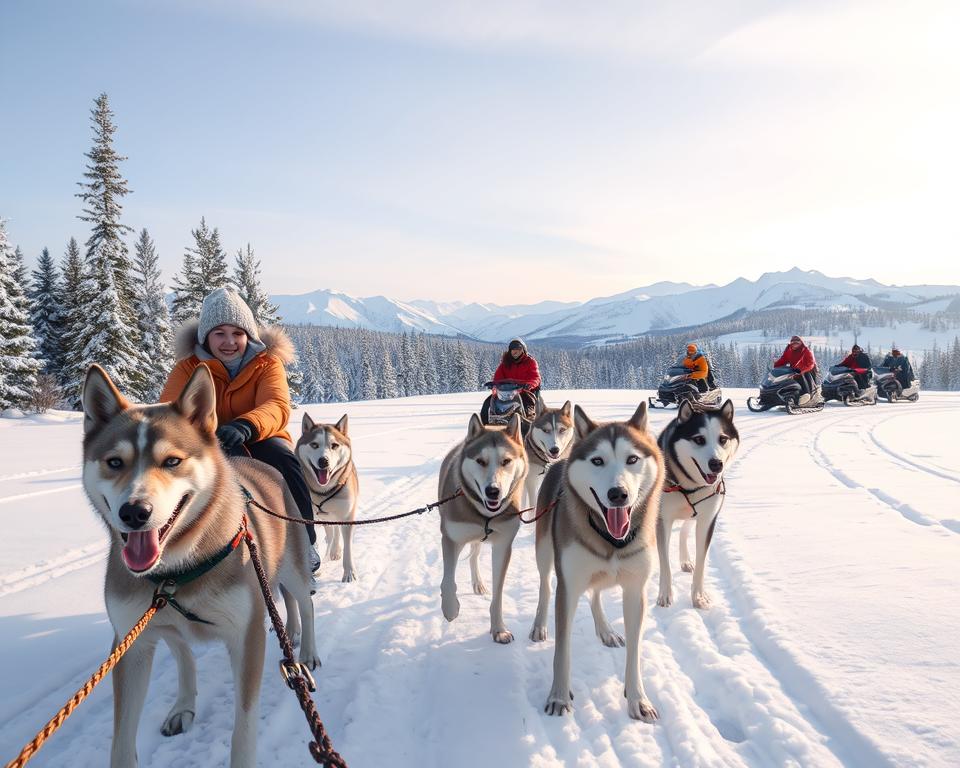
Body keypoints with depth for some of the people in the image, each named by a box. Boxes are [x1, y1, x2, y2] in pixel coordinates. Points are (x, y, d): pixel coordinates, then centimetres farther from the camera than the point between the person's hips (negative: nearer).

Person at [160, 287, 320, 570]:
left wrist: (243, 427, -47)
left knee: (280, 455, -33)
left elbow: (277, 407, -23)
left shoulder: (267, 363, -4)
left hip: (260, 443, -1)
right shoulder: (189, 367, -1)